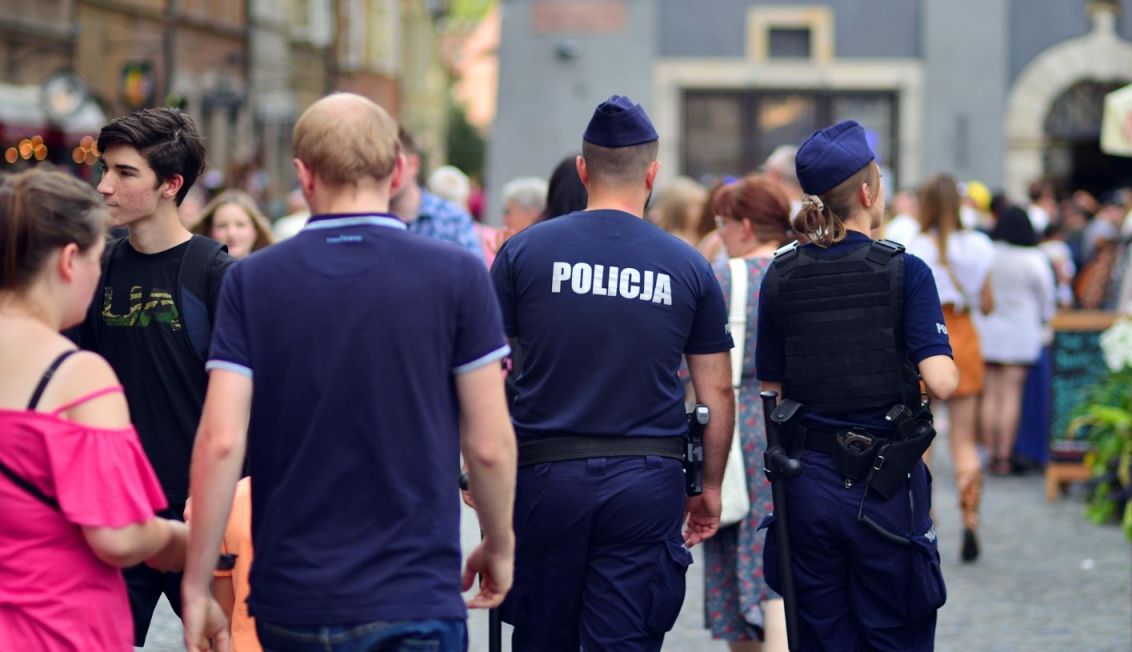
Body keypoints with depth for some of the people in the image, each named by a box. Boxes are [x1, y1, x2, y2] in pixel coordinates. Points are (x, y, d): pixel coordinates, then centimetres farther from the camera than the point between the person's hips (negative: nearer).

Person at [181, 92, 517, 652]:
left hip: (290, 604, 3)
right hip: (414, 602, -2)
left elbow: (221, 440, -7)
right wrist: (500, 544, 13)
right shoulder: (457, 276, -5)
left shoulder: (252, 281, -1)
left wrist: (197, 584, 0)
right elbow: (489, 444, -4)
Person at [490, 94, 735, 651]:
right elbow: (717, 393, 7)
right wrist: (710, 487, 18)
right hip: (647, 480, 0)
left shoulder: (524, 252, 0)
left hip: (546, 476, 0)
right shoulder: (689, 268, 3)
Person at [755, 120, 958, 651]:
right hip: (886, 486, -3)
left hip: (809, 481, 3)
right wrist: (948, 369, 6)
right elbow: (941, 383, -16)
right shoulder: (904, 272, -10)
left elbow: (771, 386, 6)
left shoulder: (780, 277, 1)